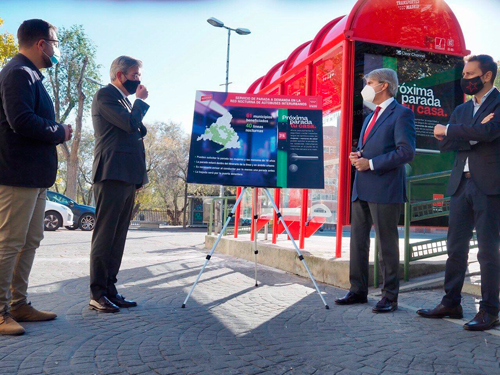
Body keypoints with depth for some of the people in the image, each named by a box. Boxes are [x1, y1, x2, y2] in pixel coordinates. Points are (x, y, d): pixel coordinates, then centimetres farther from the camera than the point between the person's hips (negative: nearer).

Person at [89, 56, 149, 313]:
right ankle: (97, 294, -2)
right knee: (105, 235, -7)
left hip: (128, 177, 9)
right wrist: (141, 101, 1)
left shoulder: (124, 100, 25)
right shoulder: (105, 95, -3)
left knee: (117, 237, 8)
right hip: (112, 174, -9)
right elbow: (130, 123, -17)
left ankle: (110, 290, 13)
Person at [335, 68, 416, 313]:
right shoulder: (370, 117, 22)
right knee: (358, 240, 11)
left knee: (387, 244, -1)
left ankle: (390, 297, 10)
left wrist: (370, 163, -16)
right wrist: (356, 156, 6)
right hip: (362, 189, 9)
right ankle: (358, 291, 22)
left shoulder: (401, 114, -5)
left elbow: (406, 152, -15)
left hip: (385, 189, -8)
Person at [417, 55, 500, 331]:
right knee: (456, 248, 9)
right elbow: (444, 144, 4)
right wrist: (474, 134, -13)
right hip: (461, 184, 6)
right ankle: (451, 303, 19)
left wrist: (449, 130, -9)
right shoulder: (461, 110, 18)